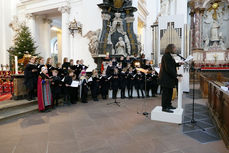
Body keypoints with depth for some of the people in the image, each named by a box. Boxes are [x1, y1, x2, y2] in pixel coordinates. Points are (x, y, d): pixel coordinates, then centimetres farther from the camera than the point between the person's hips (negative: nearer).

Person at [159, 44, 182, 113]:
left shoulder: (169, 56, 16)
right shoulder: (166, 56, -18)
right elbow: (168, 68, -23)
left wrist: (178, 64, 7)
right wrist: (176, 75, -20)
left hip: (169, 78, 11)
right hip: (166, 78, -11)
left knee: (169, 92, 17)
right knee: (166, 92, -4)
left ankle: (168, 105, 28)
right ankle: (164, 107, 4)